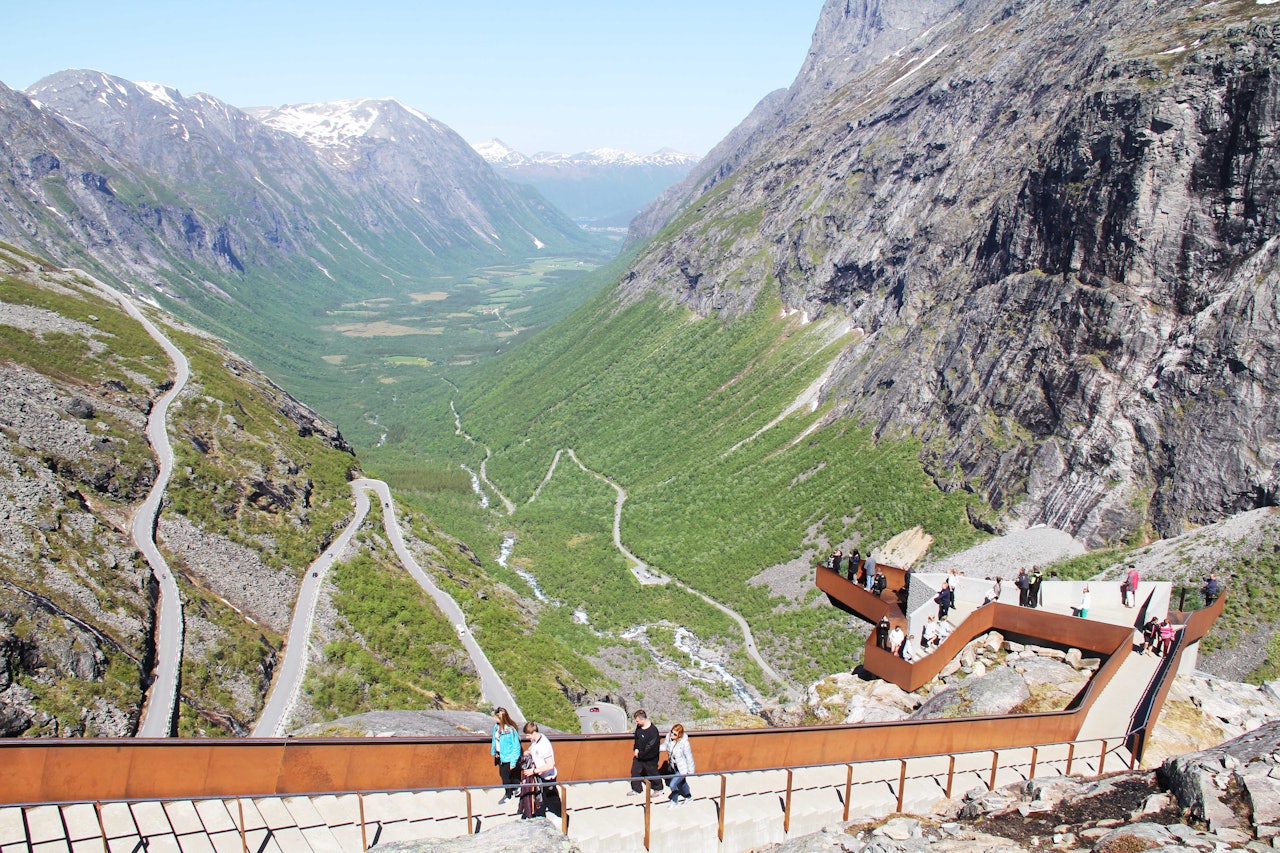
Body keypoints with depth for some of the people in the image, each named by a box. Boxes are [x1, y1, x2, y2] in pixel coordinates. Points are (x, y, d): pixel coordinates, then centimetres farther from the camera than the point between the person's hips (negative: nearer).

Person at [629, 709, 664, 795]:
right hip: (638, 755, 7)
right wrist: (636, 749, -5)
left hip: (649, 758, -7)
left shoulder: (653, 731, -30)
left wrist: (640, 754, -15)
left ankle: (658, 788, 35)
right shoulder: (639, 727, -8)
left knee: (652, 773, 12)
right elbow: (636, 738, 9)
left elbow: (650, 747, -24)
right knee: (634, 771, 12)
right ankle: (636, 789, 30)